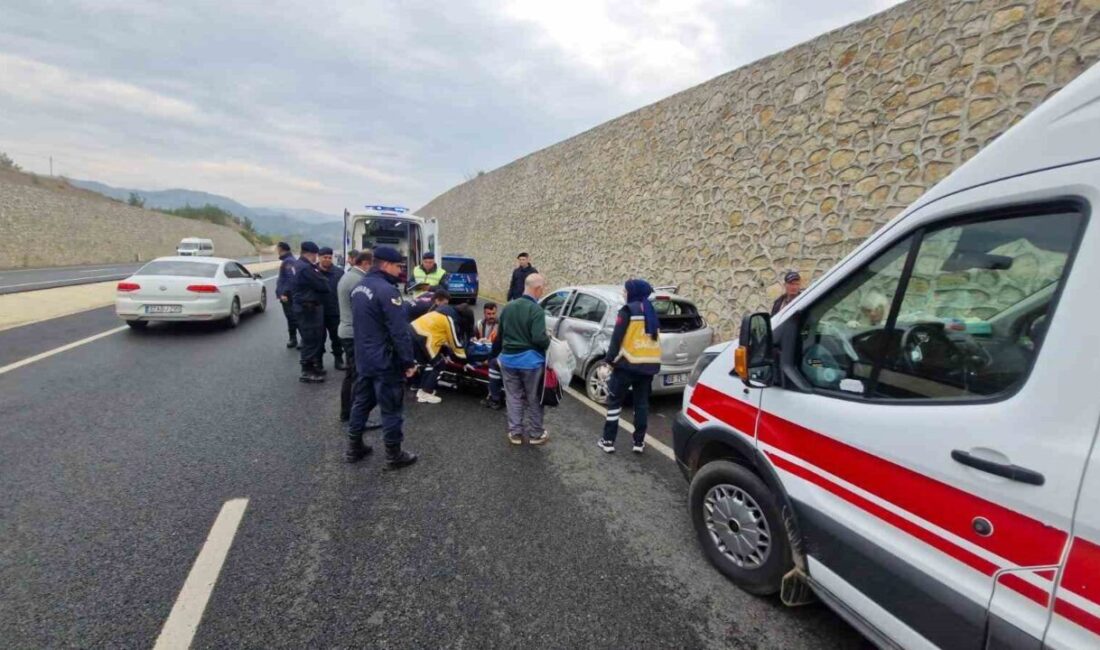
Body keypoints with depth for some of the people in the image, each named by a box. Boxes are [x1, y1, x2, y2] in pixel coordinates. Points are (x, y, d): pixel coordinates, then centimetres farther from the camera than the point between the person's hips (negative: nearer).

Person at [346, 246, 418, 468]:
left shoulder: (359, 287, 9)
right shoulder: (387, 290, -22)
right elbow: (400, 331, -24)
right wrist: (408, 360, -18)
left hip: (363, 359, 9)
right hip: (385, 362, -9)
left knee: (361, 402, 20)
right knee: (390, 409, 3)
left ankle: (354, 448, 32)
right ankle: (394, 456, 15)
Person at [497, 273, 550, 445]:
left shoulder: (508, 307, 4)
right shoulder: (536, 310, -18)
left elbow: (500, 333, 13)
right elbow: (539, 338, -24)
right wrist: (549, 339, -4)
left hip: (508, 358, 5)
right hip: (530, 360, -5)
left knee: (514, 398, 15)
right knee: (534, 399, 10)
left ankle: (515, 433, 22)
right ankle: (536, 434, 22)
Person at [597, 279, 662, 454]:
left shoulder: (628, 310, -8)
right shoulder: (652, 312, 13)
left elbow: (617, 338, -13)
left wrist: (608, 362, -11)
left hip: (628, 363, -6)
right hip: (649, 364, 6)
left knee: (614, 401, 6)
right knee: (642, 403, 13)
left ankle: (608, 441, 9)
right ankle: (639, 442, 17)